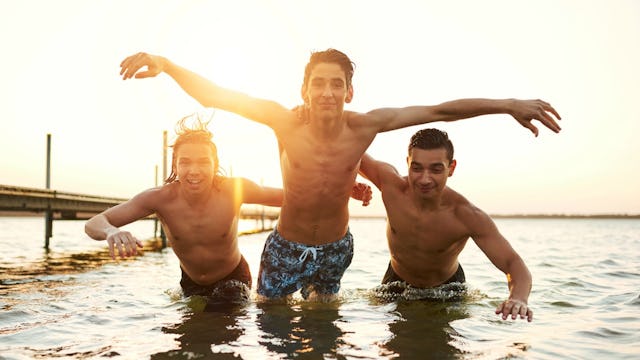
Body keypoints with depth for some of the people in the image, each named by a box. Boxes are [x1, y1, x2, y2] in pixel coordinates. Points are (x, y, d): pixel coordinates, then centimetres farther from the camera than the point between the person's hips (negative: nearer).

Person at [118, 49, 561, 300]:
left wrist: (510, 104, -15)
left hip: (337, 249, 2)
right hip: (286, 247, -2)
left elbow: (440, 110, -16)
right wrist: (165, 64, -36)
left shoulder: (365, 126, -18)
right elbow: (215, 95, -23)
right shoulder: (286, 121, -21)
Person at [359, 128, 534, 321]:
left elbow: (513, 263, -37)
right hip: (396, 282, 1)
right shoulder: (392, 185, -28)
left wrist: (518, 298, -56)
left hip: (447, 286, -1)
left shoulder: (468, 217, -33)